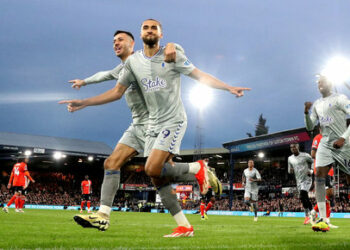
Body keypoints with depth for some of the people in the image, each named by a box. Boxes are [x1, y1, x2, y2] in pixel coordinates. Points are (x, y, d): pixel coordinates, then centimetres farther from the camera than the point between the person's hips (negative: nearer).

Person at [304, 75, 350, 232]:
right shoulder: (316, 104, 18)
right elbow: (310, 127, 17)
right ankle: (322, 220, -20)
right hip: (325, 143, 5)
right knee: (319, 175, -14)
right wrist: (306, 112, -1)